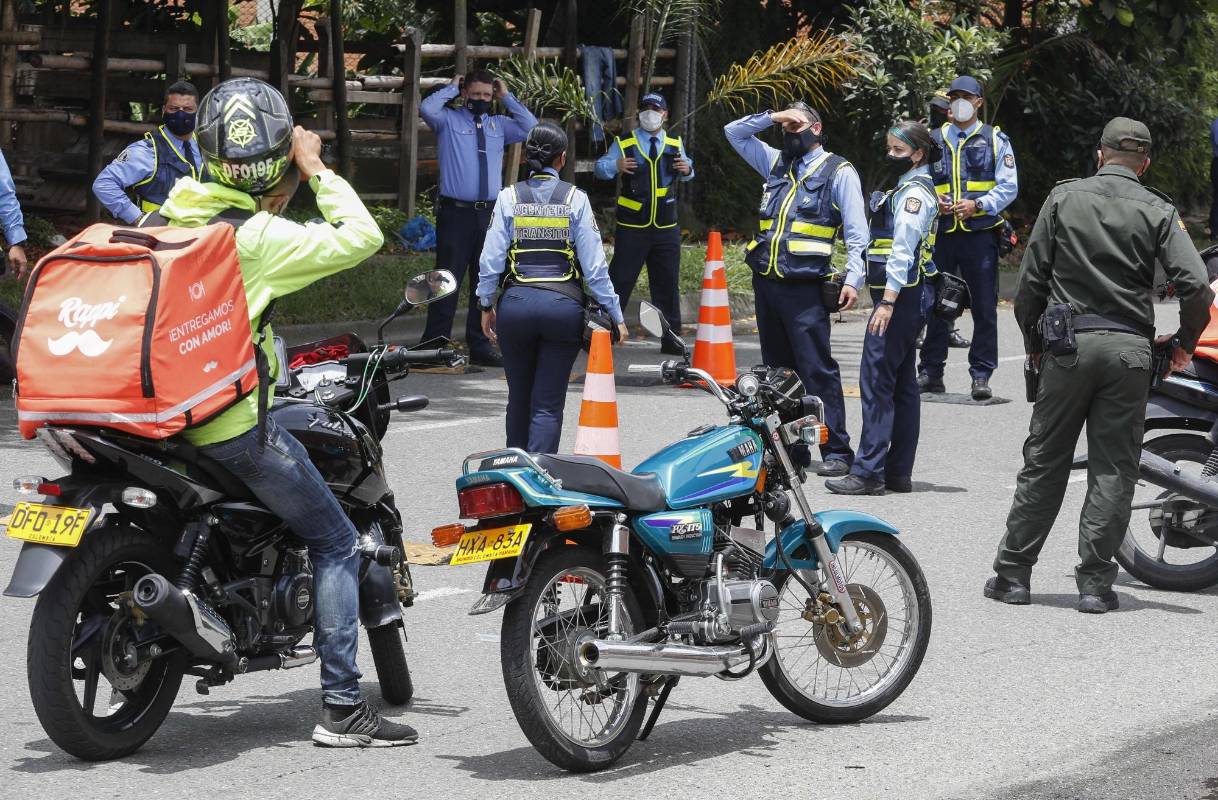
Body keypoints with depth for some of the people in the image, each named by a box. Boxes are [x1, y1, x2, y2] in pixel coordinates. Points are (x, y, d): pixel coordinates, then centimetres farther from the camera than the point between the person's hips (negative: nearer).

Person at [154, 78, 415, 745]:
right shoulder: (256, 236, -16)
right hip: (232, 423, -8)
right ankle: (341, 706, -4)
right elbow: (361, 237, -16)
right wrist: (316, 169, -6)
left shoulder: (168, 214, 6)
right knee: (335, 544, 2)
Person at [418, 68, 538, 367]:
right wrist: (451, 88, -3)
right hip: (456, 212, -5)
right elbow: (427, 108, -17)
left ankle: (480, 347, 17)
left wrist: (507, 98, 6)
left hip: (489, 214, 5)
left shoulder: (499, 125, 14)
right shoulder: (448, 120, 2)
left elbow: (531, 128, 4)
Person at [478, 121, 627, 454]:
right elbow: (594, 264, -2)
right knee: (548, 403, 1)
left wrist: (486, 304, 12)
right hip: (563, 305, -1)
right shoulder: (575, 199, 0)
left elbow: (491, 258, 0)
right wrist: (615, 314, 4)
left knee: (519, 397, 17)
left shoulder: (510, 197, 2)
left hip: (516, 303, 1)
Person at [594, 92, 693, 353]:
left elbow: (685, 173, 18)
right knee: (620, 280, -4)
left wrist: (687, 169, -6)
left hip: (666, 228, 3)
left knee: (667, 283, 8)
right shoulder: (624, 143, 1)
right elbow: (600, 167, -6)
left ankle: (670, 339, 16)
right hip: (632, 228, -3)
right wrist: (615, 166, -28)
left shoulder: (674, 143, 11)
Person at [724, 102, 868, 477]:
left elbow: (856, 232, -2)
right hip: (766, 281, 7)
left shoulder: (838, 172, 4)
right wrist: (771, 117, 11)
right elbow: (734, 132, 26)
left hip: (805, 287, -7)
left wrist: (853, 279, -13)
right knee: (777, 369, 10)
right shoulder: (777, 164, 21)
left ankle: (836, 451, -11)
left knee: (817, 370, -11)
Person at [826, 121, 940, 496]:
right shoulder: (913, 188, 19)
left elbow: (903, 251, -20)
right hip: (908, 297, 11)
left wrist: (888, 301, -24)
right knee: (902, 384, 11)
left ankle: (868, 472, -13)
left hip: (900, 296, -11)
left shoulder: (914, 192, -12)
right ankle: (898, 471, 14)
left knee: (876, 381, -11)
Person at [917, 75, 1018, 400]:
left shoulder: (995, 141, 6)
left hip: (979, 234, -2)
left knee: (984, 307, -2)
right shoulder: (934, 140, 14)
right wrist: (933, 203, -5)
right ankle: (930, 373, 12)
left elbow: (1008, 187, 1)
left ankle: (981, 376, 3)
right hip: (942, 233, 2)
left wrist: (977, 205, -14)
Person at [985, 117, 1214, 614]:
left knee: (1044, 463, 8)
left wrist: (1032, 341, 16)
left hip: (1067, 346, 1)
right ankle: (1095, 582, 2)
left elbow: (1031, 279, 3)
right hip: (1129, 349, -1)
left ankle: (1012, 574, 10)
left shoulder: (1063, 198, 4)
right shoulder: (1157, 211, 1)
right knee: (1113, 470, 5)